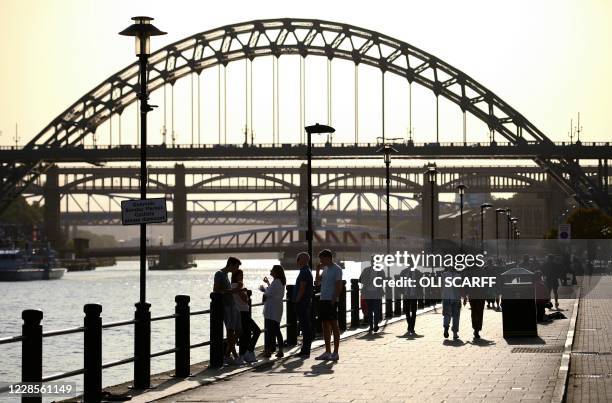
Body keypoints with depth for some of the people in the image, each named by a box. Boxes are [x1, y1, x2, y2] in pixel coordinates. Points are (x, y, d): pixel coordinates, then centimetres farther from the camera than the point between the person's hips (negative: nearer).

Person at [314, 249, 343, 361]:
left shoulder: (336, 269, -10)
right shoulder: (325, 269, 16)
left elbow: (339, 286, -15)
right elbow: (318, 281, 18)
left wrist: (334, 300, -20)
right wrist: (318, 270, 6)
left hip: (331, 301, -9)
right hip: (323, 300, 9)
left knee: (334, 326, -4)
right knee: (325, 326, 10)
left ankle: (335, 353, -2)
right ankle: (327, 352, 16)